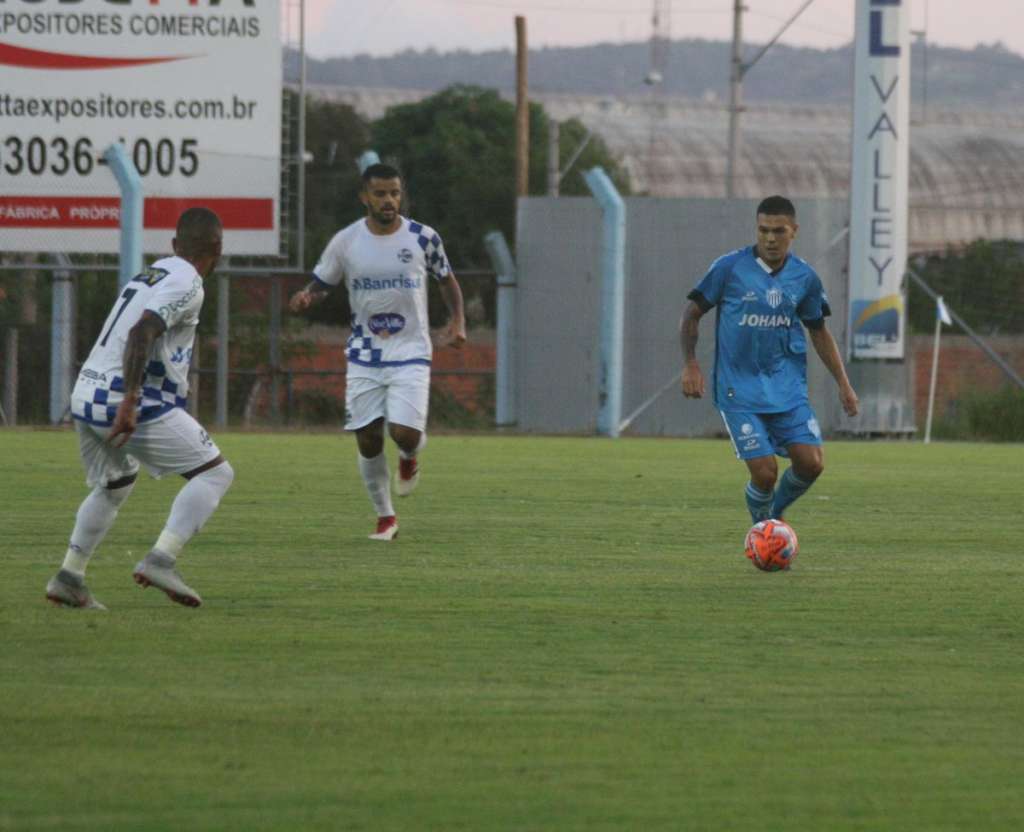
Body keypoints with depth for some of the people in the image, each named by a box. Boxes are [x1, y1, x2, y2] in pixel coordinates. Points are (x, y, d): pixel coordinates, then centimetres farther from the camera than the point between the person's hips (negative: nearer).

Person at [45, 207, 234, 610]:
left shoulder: (146, 276, 19)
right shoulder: (186, 285, -8)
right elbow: (141, 334, -22)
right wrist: (130, 403, -28)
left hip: (86, 396, 9)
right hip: (125, 401, -9)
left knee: (114, 484, 30)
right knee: (215, 472, -2)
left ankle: (69, 577, 26)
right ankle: (160, 560, -16)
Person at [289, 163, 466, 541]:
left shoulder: (423, 238, -4)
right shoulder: (345, 242, -3)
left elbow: (447, 281, 11)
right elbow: (320, 285, 7)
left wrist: (457, 321, -5)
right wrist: (306, 298, -16)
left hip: (410, 354, -2)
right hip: (365, 356, 2)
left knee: (405, 433, -17)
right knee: (368, 440, 0)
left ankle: (410, 456, 22)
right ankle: (385, 519, 19)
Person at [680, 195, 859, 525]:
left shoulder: (805, 278, 4)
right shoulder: (729, 268, -7)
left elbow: (819, 333, 16)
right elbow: (692, 314, 2)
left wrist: (843, 384, 11)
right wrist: (690, 364, -10)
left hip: (788, 389, 3)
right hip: (740, 392, -3)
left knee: (811, 464, -9)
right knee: (765, 473, -12)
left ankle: (776, 512, 21)